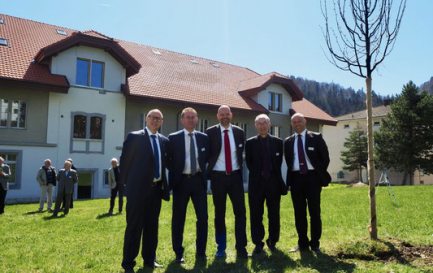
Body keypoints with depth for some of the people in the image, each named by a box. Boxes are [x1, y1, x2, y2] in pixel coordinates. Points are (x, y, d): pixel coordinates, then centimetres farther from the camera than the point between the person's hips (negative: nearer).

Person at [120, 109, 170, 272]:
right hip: (139, 187, -5)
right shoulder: (134, 137, -5)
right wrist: (126, 182, -2)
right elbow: (125, 160, -3)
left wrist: (165, 184, 9)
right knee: (134, 226, 0)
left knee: (152, 226, 13)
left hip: (157, 188, 5)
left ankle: (149, 259, 26)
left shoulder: (164, 140, 10)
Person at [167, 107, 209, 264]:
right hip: (181, 181, -2)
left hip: (199, 180, 2)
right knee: (178, 218, 6)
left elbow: (207, 158, 15)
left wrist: (204, 173, 5)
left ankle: (201, 252, 18)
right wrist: (173, 177, -3)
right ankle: (178, 253, 20)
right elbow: (169, 160, 1)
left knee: (203, 217, 4)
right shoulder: (173, 138, 0)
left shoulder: (203, 138, 8)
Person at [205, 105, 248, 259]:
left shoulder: (239, 132, 5)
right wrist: (209, 172, -1)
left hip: (235, 176, 2)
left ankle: (241, 247, 11)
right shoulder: (210, 132, -3)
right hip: (218, 177, -1)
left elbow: (242, 154, 13)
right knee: (220, 213, 8)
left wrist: (240, 170, 9)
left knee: (240, 211, 1)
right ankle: (221, 247, 21)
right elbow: (207, 154, 1)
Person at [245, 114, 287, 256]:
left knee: (274, 214, 7)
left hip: (273, 182, 1)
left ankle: (272, 241, 22)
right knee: (256, 215, 3)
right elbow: (248, 163, 4)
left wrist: (272, 175, 1)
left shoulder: (278, 142, 7)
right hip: (256, 182, 0)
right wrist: (259, 174, -1)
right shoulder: (250, 143, 5)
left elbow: (279, 162, 7)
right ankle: (258, 243, 12)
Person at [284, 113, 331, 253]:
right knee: (299, 212, 7)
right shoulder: (288, 141, 10)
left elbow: (325, 157, 2)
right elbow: (287, 162, 13)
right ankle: (302, 243, 17)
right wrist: (289, 179, 4)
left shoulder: (316, 137, 2)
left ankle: (315, 243, 13)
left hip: (312, 177, -2)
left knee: (315, 212, 2)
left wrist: (320, 175, -2)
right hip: (296, 178, 3)